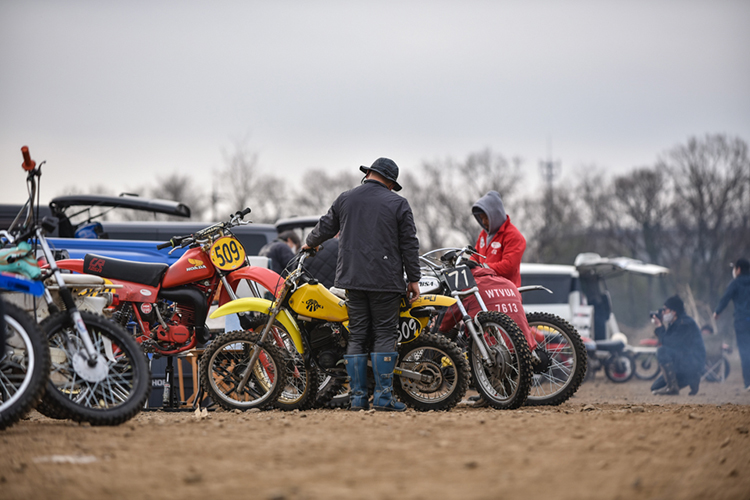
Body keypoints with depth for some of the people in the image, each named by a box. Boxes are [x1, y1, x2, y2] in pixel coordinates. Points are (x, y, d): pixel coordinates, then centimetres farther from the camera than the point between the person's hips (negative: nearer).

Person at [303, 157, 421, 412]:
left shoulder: (345, 199, 9)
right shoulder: (398, 204, 0)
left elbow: (326, 227, 19)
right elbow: (409, 244, -1)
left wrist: (310, 243, 39)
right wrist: (413, 279, 3)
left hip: (353, 277, 3)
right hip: (386, 281, -3)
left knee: (357, 336, 7)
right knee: (385, 335, -1)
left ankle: (358, 397, 4)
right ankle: (383, 396, -8)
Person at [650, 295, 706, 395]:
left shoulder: (686, 323, -16)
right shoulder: (675, 323, 13)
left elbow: (670, 343, -24)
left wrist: (660, 327, -13)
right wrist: (661, 327, 3)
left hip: (694, 363, -10)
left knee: (662, 351, -30)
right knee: (655, 388, 5)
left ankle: (672, 387, -21)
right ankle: (692, 379, 11)